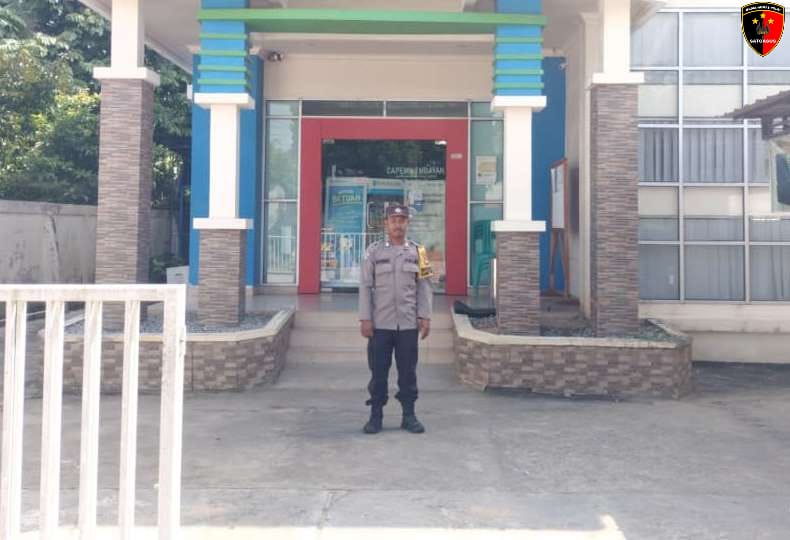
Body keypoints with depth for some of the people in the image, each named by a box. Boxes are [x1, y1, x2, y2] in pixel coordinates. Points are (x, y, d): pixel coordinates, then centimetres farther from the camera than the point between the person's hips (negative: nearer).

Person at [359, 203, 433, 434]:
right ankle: (376, 416, 14)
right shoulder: (374, 251, 1)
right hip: (380, 324, -1)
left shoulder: (417, 252, 5)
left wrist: (425, 317, -3)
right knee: (378, 372, 5)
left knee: (408, 372, 7)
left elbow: (424, 287, 5)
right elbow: (365, 287, 0)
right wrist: (365, 319, -6)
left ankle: (409, 416, 16)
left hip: (408, 324, 1)